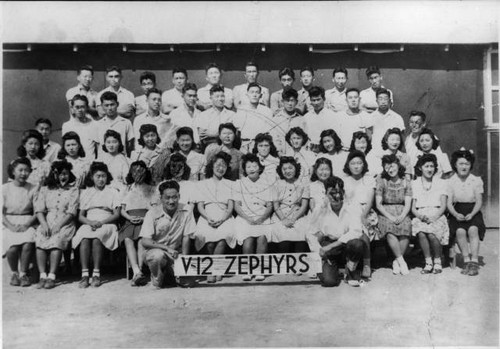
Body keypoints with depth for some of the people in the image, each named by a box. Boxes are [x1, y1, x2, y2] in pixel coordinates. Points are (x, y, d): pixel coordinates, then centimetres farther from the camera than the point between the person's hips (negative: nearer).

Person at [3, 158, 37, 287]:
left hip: (27, 222, 0)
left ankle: (23, 274, -6)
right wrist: (11, 226, -14)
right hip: (9, 223, 0)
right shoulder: (5, 188, 4)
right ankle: (14, 273, 4)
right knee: (13, 247, -25)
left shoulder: (33, 189, 4)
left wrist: (27, 224, -14)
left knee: (28, 244, -28)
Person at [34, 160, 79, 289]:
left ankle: (52, 277, -29)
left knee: (57, 240, -31)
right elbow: (39, 209, 7)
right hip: (47, 222, 2)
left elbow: (71, 212, -1)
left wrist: (58, 225, -13)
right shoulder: (45, 189, 17)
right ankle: (42, 276, -24)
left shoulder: (73, 189, 8)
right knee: (39, 239, -27)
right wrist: (44, 224, -10)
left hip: (65, 223, -2)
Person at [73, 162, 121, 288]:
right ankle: (85, 274, -35)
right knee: (84, 238, -33)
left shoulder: (113, 192, 16)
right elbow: (80, 216, 14)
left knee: (96, 238, -35)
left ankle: (96, 274, -33)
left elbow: (116, 215, 5)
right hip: (88, 223, 2)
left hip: (106, 224, -2)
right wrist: (90, 222, -9)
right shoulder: (85, 193, 21)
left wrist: (101, 222, -12)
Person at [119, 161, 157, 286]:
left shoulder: (151, 189, 21)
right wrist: (129, 217, -2)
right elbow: (122, 210, 20)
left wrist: (144, 218, -8)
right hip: (130, 221, 2)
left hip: (146, 220, -2)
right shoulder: (128, 189, 28)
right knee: (127, 239, -31)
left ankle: (137, 273, -38)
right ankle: (137, 272, -43)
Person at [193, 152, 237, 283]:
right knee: (209, 238, -33)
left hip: (224, 217, 0)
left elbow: (231, 206, 7)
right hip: (207, 217, 0)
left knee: (224, 236, -35)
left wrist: (222, 219, -13)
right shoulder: (203, 184, 20)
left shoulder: (230, 184, 20)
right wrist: (208, 218, -13)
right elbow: (200, 206, 8)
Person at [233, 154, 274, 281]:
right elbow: (237, 205, 5)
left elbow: (269, 206, 9)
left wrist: (261, 219, -10)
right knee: (248, 239, -30)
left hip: (262, 219, 1)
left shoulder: (265, 185, 15)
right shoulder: (239, 184, 12)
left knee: (262, 237, -30)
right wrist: (248, 218, -10)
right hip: (244, 219, -1)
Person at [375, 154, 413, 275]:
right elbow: (378, 204, -2)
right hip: (385, 213, -1)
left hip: (402, 214, 1)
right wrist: (390, 217, -15)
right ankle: (401, 261, -21)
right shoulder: (381, 181, 3)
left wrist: (401, 216, -18)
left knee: (406, 226, -31)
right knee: (390, 229, -33)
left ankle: (396, 262, -15)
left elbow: (408, 204, 1)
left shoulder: (406, 182, 8)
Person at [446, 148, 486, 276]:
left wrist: (471, 214, -17)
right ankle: (466, 261, -20)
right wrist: (456, 214, -19)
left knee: (473, 230, -31)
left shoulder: (476, 180, 3)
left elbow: (479, 202, 0)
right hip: (457, 212, 0)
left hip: (473, 212, 0)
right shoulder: (451, 182, 3)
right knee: (460, 231, -30)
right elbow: (449, 203, 0)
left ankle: (474, 262, -26)